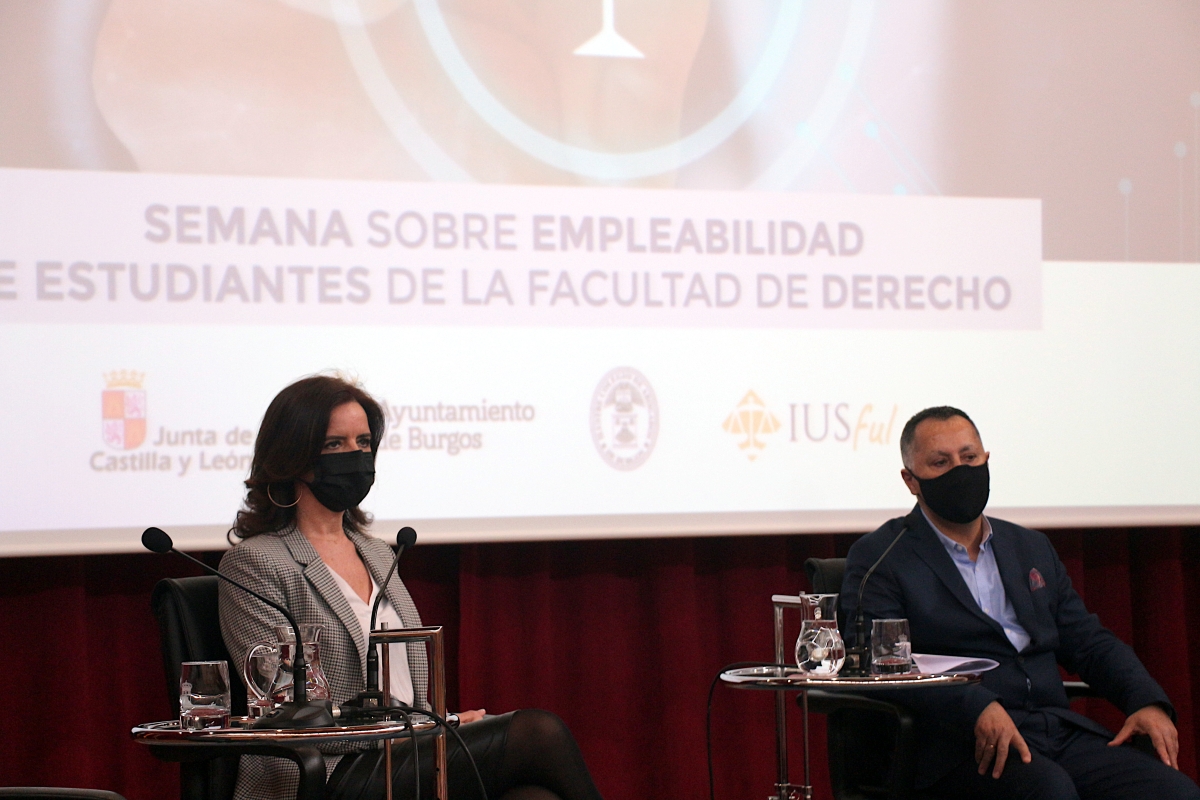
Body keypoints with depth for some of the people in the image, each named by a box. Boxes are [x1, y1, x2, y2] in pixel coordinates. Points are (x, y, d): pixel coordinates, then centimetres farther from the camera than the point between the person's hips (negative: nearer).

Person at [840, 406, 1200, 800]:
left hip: (1061, 731, 6)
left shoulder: (1032, 548, 25)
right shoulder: (878, 558, 5)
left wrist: (1148, 702, 4)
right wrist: (977, 708, -24)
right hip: (957, 745, -6)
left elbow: (1089, 641, 25)